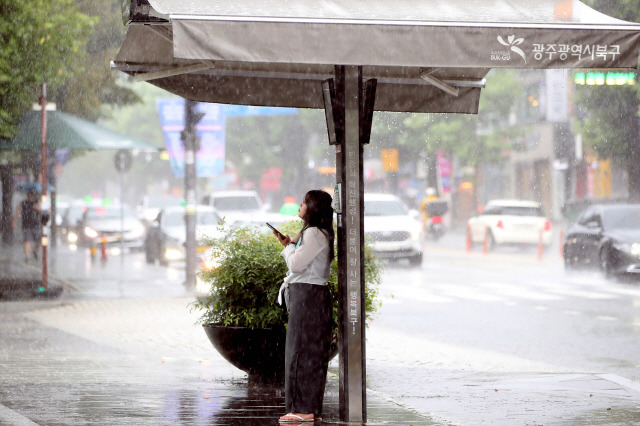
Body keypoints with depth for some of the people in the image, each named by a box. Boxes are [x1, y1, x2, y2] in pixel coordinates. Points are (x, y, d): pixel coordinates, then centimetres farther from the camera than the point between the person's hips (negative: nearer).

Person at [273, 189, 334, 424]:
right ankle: (313, 409, 13)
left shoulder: (314, 234, -15)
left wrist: (290, 245, -2)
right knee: (312, 352, 11)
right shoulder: (321, 233, 17)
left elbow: (296, 264, -19)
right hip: (311, 296, 10)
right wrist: (288, 244, 14)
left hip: (308, 296, -10)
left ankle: (304, 409, -5)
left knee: (302, 351, -7)